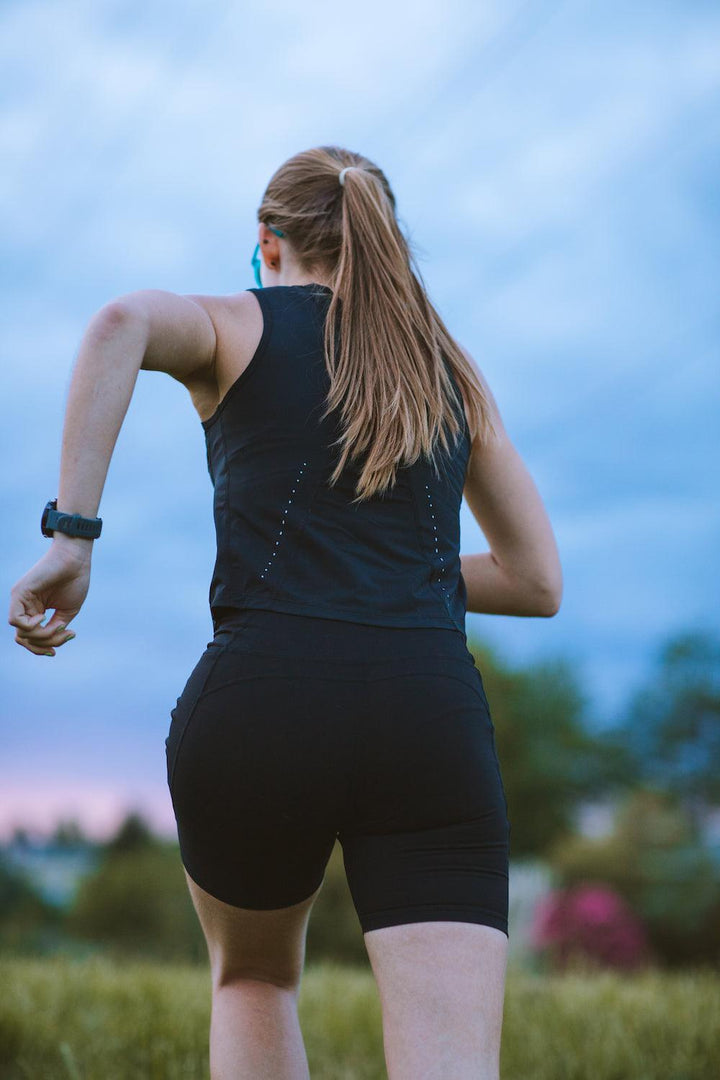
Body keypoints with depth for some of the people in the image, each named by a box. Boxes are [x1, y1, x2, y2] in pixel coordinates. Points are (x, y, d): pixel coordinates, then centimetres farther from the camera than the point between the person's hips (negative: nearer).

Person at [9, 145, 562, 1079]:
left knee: (254, 974, 30)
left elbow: (122, 323, -11)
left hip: (262, 698, -1)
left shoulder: (236, 327, 14)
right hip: (432, 714, 1)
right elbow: (539, 582, 24)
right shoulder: (451, 366, 24)